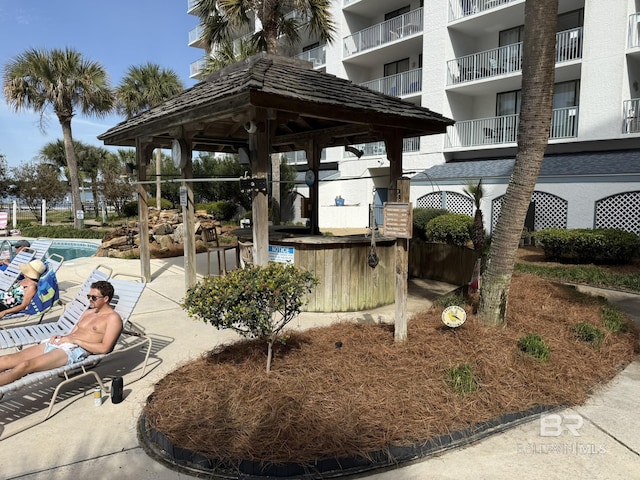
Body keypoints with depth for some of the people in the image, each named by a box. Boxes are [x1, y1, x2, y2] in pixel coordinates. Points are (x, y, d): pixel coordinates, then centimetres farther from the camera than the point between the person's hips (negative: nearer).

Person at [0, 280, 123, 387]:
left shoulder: (113, 318, -1)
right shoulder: (88, 313, 27)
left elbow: (104, 348, -12)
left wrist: (75, 340, -11)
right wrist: (61, 337, 2)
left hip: (74, 350, -9)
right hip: (56, 344, 9)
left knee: (25, 365, -28)